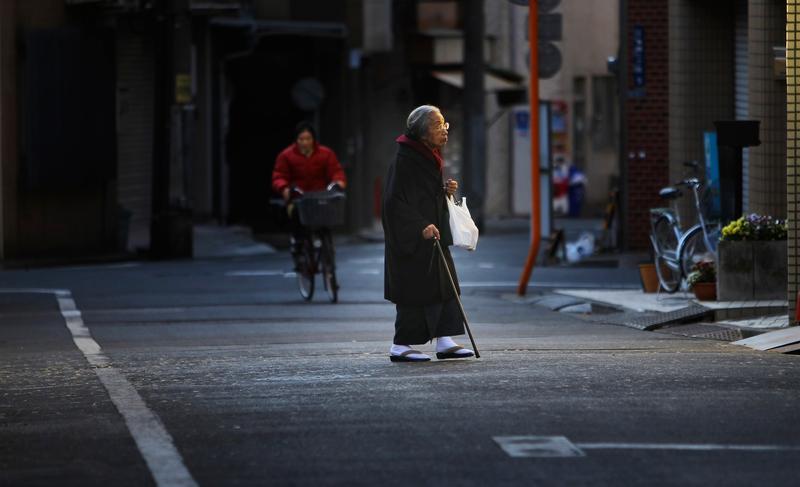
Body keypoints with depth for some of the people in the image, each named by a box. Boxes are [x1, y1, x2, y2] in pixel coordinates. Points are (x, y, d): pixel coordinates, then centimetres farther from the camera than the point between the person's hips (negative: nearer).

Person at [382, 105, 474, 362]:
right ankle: (400, 346, 2)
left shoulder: (431, 157, 12)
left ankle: (445, 341, 7)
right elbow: (395, 200, -21)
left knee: (444, 285, 6)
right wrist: (420, 227, -26)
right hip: (410, 240, -9)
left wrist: (446, 190, 5)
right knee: (415, 288, -6)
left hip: (433, 233, 9)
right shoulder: (404, 160, -17)